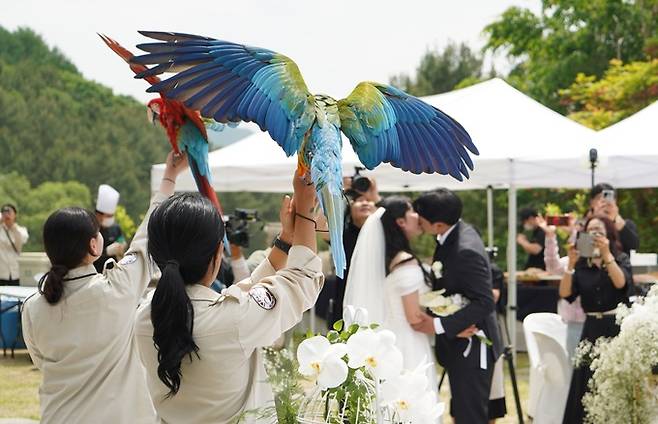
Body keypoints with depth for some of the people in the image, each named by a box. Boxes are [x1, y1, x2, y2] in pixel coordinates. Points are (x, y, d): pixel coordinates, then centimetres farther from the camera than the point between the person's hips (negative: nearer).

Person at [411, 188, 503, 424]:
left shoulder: (466, 251, -27)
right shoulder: (455, 233, 2)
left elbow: (484, 303, -28)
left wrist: (438, 325, -28)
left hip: (471, 348, -10)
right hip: (460, 344, 10)